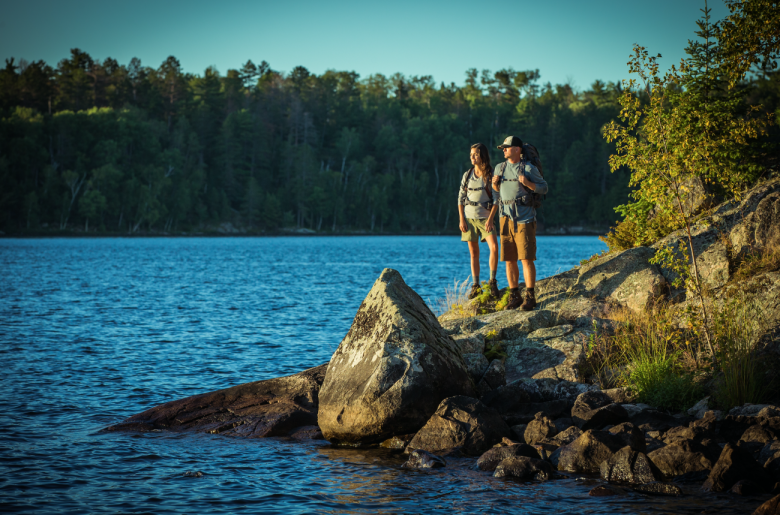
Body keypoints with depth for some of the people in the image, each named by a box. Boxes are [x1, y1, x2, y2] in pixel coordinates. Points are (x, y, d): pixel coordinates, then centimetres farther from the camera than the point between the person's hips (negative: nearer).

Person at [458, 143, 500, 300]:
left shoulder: (491, 175, -3)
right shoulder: (467, 175, 6)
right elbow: (460, 198, 8)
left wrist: (491, 218, -14)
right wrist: (462, 220, 0)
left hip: (486, 217, -3)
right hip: (469, 218, 3)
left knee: (494, 247, -20)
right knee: (474, 253, 4)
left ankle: (492, 281, -9)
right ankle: (476, 286, 11)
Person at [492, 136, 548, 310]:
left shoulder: (528, 168, -3)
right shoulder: (500, 168, 13)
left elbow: (544, 188, -1)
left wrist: (528, 183, -17)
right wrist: (494, 184, 3)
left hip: (524, 219, -5)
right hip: (506, 217, 5)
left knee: (526, 259, -8)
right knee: (509, 260, 5)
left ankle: (530, 296, -4)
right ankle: (514, 296, 13)